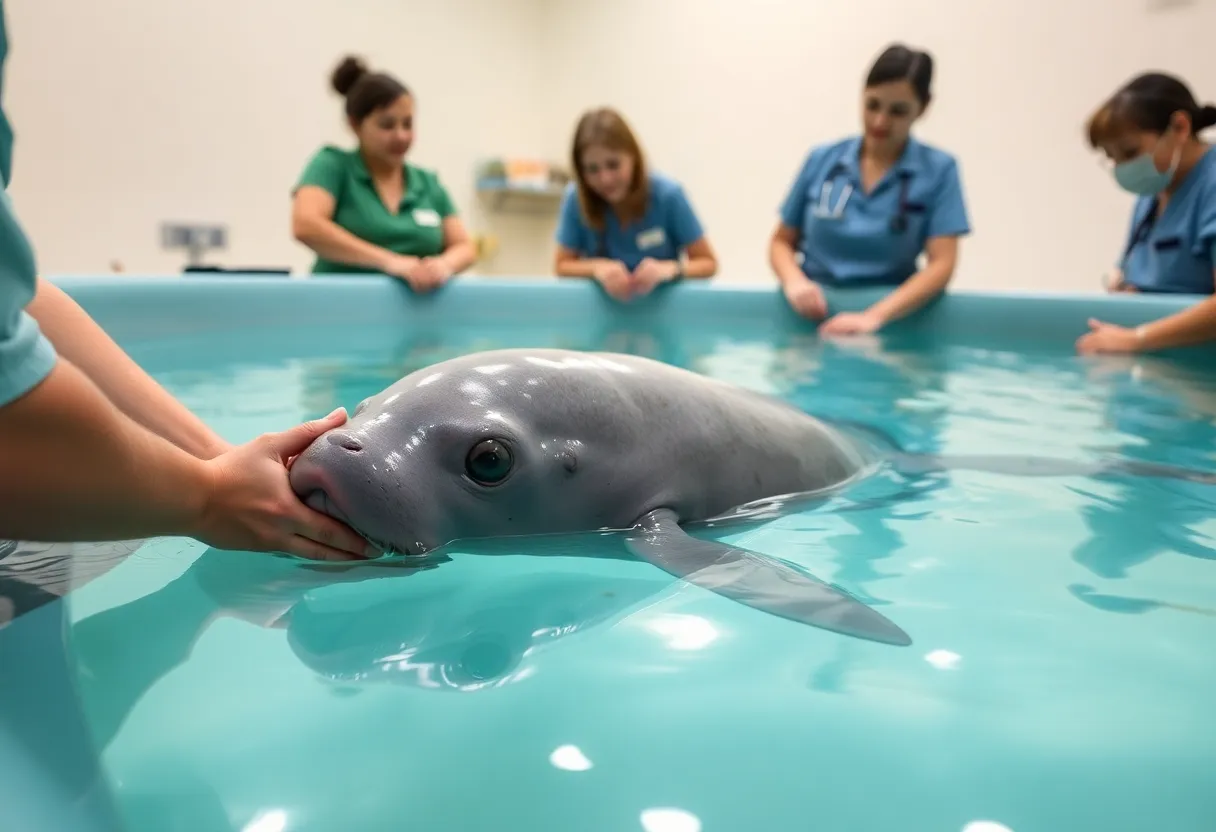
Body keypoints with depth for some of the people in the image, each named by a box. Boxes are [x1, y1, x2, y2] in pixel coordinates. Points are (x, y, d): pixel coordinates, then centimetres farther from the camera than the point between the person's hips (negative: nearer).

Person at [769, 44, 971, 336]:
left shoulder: (939, 170, 0)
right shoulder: (822, 160, 5)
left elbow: (941, 265, -8)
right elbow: (781, 242, 11)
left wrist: (874, 317, -22)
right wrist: (794, 281, -12)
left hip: (890, 317, -1)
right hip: (813, 316, 1)